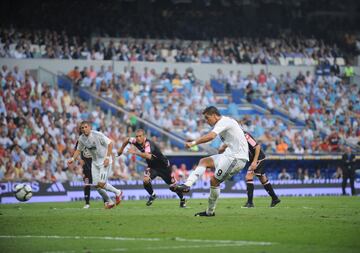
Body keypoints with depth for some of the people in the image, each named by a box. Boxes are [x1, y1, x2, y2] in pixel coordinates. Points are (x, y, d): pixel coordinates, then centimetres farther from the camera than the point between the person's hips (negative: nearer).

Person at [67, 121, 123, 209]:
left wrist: (107, 157, -20)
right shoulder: (81, 139, -1)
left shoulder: (97, 135, -19)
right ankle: (109, 202, 19)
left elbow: (110, 144, -14)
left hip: (104, 161, -7)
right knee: (96, 185, 1)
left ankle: (117, 192, 8)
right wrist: (73, 159, -1)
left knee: (101, 184, -17)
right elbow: (78, 150, 15)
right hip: (95, 162, 7)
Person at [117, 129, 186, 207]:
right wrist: (121, 149, 16)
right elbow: (127, 140, 8)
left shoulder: (149, 144, -35)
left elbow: (148, 156, -54)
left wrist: (135, 152, -51)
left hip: (163, 166, -5)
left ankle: (182, 199, 31)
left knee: (173, 185, 6)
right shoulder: (136, 141, -14)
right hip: (152, 166, 5)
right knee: (146, 180, -22)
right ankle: (152, 195, 6)